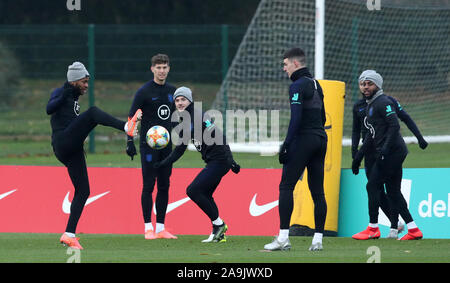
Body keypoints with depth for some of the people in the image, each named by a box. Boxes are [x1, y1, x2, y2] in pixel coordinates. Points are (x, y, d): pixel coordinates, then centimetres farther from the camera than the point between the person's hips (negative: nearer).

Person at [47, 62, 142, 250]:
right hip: (63, 141, -10)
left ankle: (69, 235, 5)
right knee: (93, 112, -26)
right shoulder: (61, 93, 2)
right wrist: (64, 96, -31)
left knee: (83, 191, 5)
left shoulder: (74, 98, 29)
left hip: (71, 151, 10)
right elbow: (49, 109, -18)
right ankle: (127, 128, -52)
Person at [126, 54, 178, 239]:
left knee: (164, 186, 6)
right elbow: (132, 117, -7)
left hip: (166, 144, 6)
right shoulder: (144, 92, -6)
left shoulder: (172, 91, 12)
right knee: (149, 185, -5)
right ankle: (148, 228, -2)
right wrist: (130, 142, -14)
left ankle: (160, 228, 10)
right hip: (148, 144, -6)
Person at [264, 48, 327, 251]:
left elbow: (296, 118, -19)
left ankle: (283, 237, -12)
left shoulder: (297, 86, -10)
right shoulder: (316, 85, 17)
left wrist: (287, 144, -19)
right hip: (321, 139, 8)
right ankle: (318, 239, 4)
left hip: (303, 140, -8)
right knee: (317, 191, 7)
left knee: (286, 186, -6)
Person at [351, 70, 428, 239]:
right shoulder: (358, 106, 10)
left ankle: (394, 228, -5)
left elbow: (406, 119, 3)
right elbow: (356, 130, 18)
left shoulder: (387, 101, -2)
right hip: (370, 153, 4)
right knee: (376, 190, 1)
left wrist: (419, 138, -3)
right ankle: (396, 223, 14)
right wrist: (354, 150, 5)